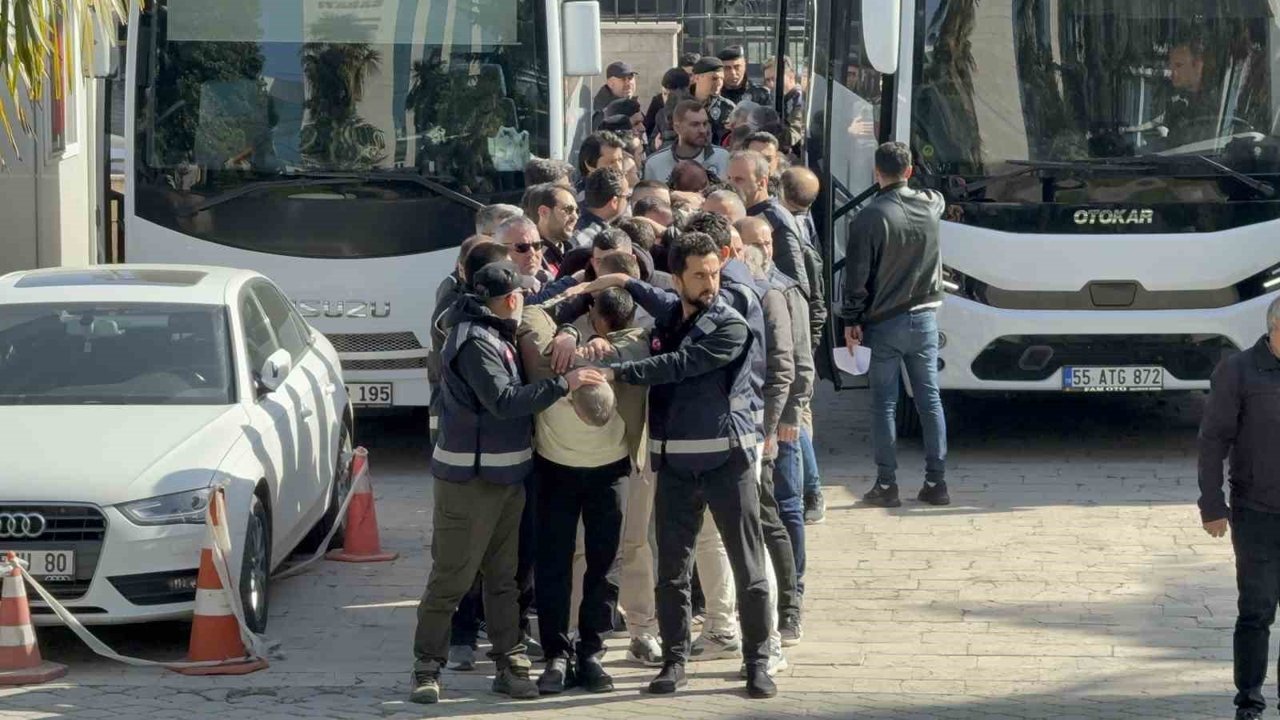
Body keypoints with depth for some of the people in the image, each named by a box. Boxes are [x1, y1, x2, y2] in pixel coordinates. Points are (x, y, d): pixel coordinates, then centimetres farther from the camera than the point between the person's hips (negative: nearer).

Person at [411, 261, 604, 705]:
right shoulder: (474, 342, -19)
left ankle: (510, 665, 14)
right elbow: (503, 401, -27)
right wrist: (564, 383, -27)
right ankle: (427, 667, 1)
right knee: (451, 577, -5)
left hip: (505, 476, 10)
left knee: (502, 576, 11)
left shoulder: (496, 336, 12)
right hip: (469, 478, -10)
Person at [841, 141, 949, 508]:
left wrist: (851, 320, -3)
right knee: (929, 399, 9)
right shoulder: (929, 206, 0)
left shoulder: (870, 217, -15)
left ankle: (886, 484, 2)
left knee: (884, 403, 2)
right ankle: (936, 481, 10)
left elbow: (857, 276, -12)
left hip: (883, 324, -4)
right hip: (924, 317, 4)